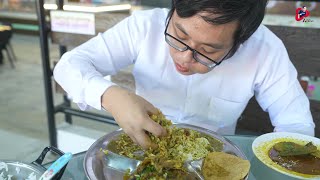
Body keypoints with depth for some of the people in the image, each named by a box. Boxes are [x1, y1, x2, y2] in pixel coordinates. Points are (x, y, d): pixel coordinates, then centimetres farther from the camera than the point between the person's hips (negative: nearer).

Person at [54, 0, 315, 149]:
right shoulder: (145, 26, -16)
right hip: (140, 151, 1)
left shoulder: (265, 51, -18)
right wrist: (110, 95, -32)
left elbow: (298, 125, -9)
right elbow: (69, 65, -13)